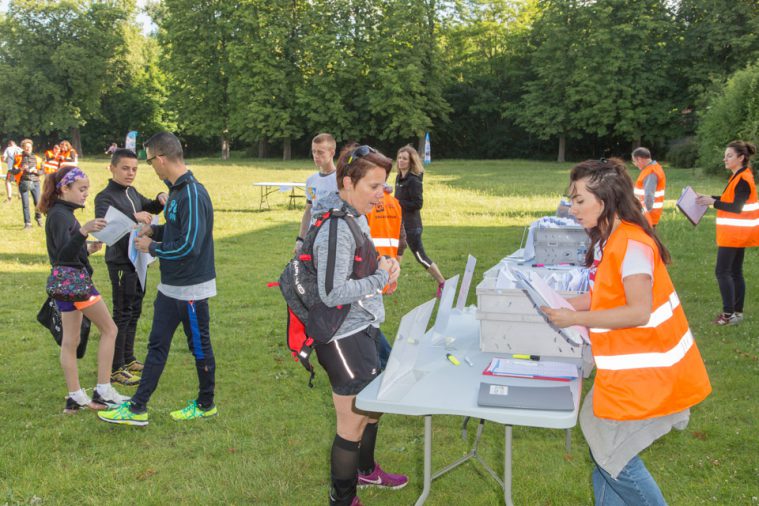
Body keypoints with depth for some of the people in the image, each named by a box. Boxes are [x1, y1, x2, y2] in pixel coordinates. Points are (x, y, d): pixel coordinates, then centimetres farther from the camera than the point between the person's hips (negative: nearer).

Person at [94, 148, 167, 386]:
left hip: (137, 260, 8)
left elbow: (150, 208, 24)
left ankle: (128, 359, 27)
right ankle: (115, 369, 3)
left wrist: (160, 199, 2)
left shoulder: (132, 192, 9)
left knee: (134, 312, 15)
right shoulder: (105, 197, -14)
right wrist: (133, 217, -41)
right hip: (120, 263, -8)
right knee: (122, 314, -4)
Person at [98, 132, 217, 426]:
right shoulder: (176, 190, 8)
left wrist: (152, 247, -14)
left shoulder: (193, 195, -23)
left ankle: (206, 405, 24)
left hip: (191, 288, -10)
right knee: (157, 345, 12)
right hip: (170, 287, 10)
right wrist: (155, 229, 5)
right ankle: (137, 408, 20)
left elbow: (189, 246, -27)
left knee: (199, 346, 7)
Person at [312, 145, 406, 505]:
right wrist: (380, 277, -18)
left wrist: (383, 265, 0)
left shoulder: (357, 217, 6)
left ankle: (366, 470, 47)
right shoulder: (335, 229, -25)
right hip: (344, 337, -10)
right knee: (354, 422, 4)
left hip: (364, 328, 10)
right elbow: (333, 293, -28)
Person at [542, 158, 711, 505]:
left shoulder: (631, 243, -22)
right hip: (626, 367, 9)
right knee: (603, 448, 14)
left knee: (613, 455, 0)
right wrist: (560, 305, 1)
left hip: (644, 370, -9)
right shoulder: (609, 241, 7)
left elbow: (639, 311, -25)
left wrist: (575, 319, -22)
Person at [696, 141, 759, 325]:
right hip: (737, 232, 10)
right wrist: (709, 197, 12)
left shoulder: (743, 180, -18)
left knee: (722, 272, -8)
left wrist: (713, 202, -24)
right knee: (735, 272, 12)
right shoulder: (739, 176, 11)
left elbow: (736, 207, -23)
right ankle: (738, 312, 16)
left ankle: (729, 314, -6)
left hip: (735, 233, -10)